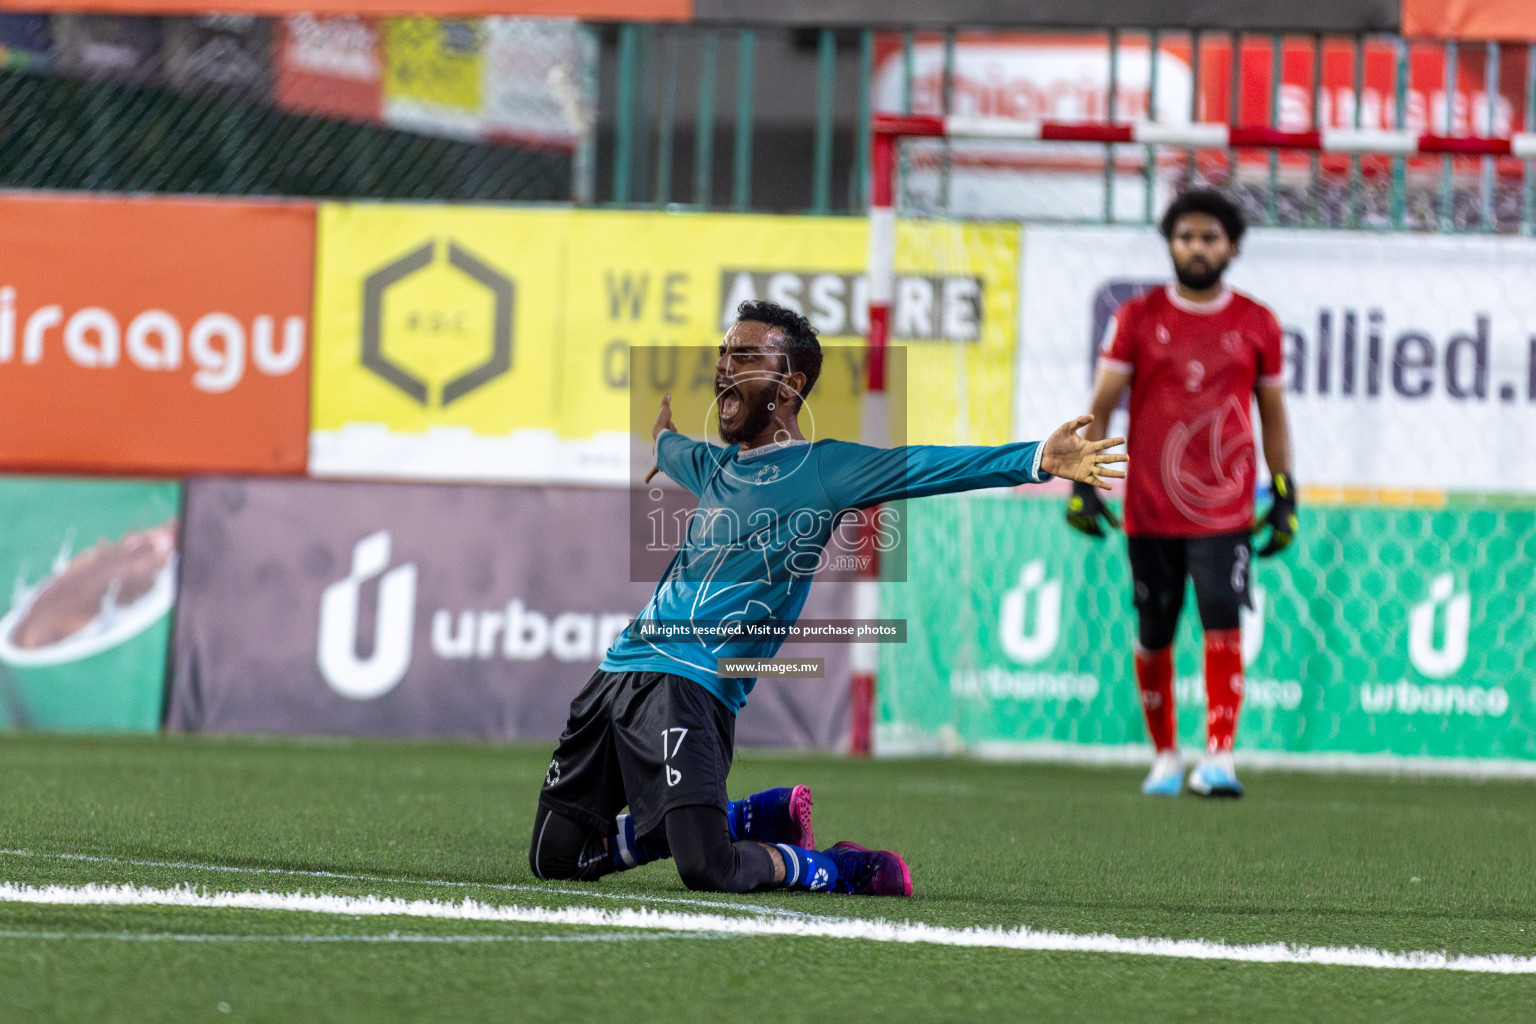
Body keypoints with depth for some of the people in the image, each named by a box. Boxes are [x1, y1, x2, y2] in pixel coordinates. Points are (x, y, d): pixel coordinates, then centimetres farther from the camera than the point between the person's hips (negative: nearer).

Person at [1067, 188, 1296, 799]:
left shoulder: (1257, 325, 6)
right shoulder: (1138, 318, 4)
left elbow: (1272, 414, 14)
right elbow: (1101, 406, 5)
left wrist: (1285, 498, 10)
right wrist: (1084, 484, -3)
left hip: (1225, 511, -1)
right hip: (1149, 510, 1)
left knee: (1223, 622, -16)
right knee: (1154, 635, 7)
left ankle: (1219, 757, -21)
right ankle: (1164, 758, 22)